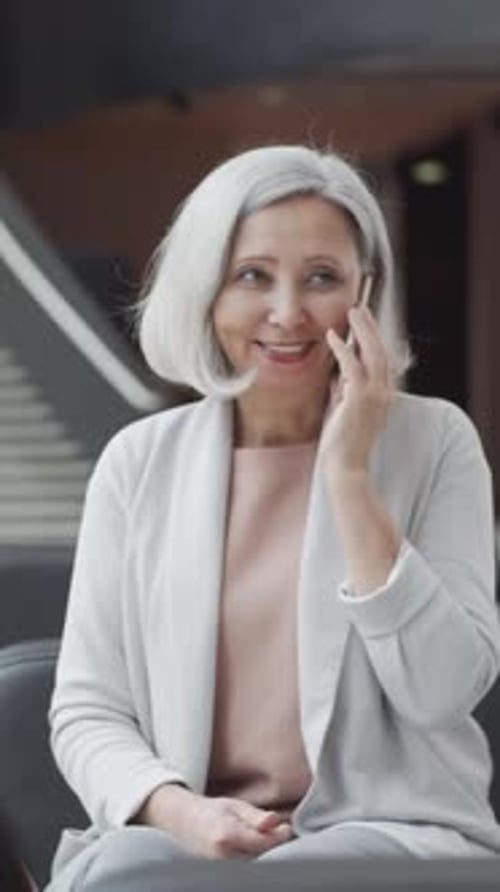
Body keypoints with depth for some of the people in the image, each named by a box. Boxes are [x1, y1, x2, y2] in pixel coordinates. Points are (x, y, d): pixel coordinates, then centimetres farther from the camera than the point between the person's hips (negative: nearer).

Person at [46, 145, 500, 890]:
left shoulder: (434, 440, 2)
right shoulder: (140, 462, 7)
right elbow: (86, 711, 7)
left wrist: (349, 476, -12)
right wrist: (178, 811, -14)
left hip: (392, 832, -1)